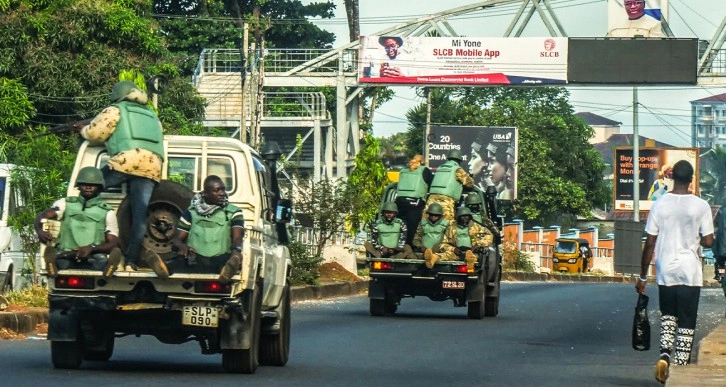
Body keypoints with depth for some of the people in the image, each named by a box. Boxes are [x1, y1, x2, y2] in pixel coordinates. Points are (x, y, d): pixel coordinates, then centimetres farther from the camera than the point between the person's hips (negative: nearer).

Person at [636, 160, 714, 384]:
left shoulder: (659, 205, -2)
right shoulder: (701, 206, -6)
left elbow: (650, 244, -1)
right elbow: (708, 242, -5)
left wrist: (642, 277, 6)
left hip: (666, 272, 2)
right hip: (691, 273, -2)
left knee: (668, 316, 18)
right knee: (686, 323, 6)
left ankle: (664, 354, -3)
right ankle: (680, 367, 1)